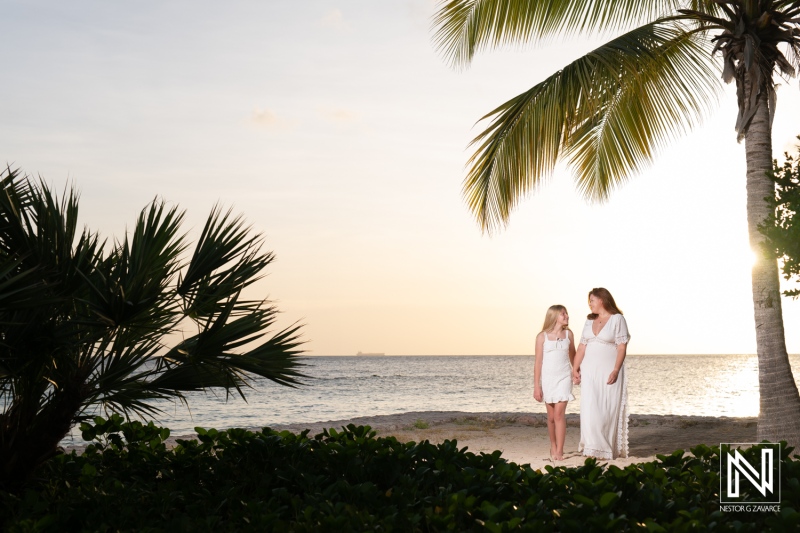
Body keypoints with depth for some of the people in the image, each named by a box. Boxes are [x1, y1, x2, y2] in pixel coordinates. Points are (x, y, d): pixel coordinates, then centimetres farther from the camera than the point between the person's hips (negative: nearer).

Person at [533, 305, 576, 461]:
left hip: (564, 378, 0)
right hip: (548, 379, 0)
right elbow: (538, 362, -1)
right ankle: (553, 447, 25)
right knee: (551, 416, 8)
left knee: (559, 414, -11)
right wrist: (536, 386, -4)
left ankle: (559, 451, -10)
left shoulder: (568, 334, 3)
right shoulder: (542, 336, -2)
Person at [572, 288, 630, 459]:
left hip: (608, 371, -5)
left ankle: (607, 449, 7)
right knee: (590, 409, -1)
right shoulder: (589, 321, 13)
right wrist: (575, 368, 3)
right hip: (589, 371, 5)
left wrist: (615, 371, -18)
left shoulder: (617, 319, -4)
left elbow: (622, 347, -9)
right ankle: (594, 447, 5)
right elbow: (582, 346, 11)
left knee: (608, 410, -2)